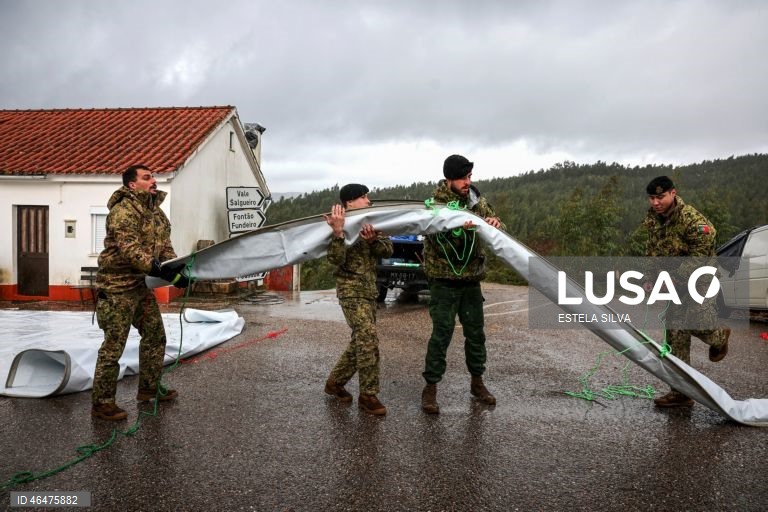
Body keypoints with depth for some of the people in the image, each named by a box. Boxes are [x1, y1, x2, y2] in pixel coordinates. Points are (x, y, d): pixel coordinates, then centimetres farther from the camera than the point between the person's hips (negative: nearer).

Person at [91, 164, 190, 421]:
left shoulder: (157, 213, 10)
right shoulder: (123, 211, -18)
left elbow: (165, 248, 9)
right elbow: (131, 252, -27)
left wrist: (181, 268, -10)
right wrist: (169, 275, -30)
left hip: (141, 285, 9)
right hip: (117, 286, -9)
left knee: (155, 335, 15)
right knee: (114, 346, -3)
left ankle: (149, 387, 30)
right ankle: (102, 403, 9)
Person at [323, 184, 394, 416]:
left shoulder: (370, 223, 11)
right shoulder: (340, 224, -8)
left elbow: (388, 250, 2)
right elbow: (336, 259, -20)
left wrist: (373, 240, -18)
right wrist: (338, 231, -33)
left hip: (370, 290, 7)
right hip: (351, 290, -7)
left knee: (360, 342, 12)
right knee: (369, 341, -13)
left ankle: (335, 382, 28)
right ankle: (368, 395, -2)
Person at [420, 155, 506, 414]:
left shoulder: (478, 201, 4)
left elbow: (499, 232, 5)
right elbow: (439, 242, -21)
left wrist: (496, 224, -19)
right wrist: (460, 229, -40)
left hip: (472, 280, 5)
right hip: (444, 281, -5)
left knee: (476, 332, 12)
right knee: (441, 334, -5)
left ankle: (477, 381, 29)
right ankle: (430, 388, 8)